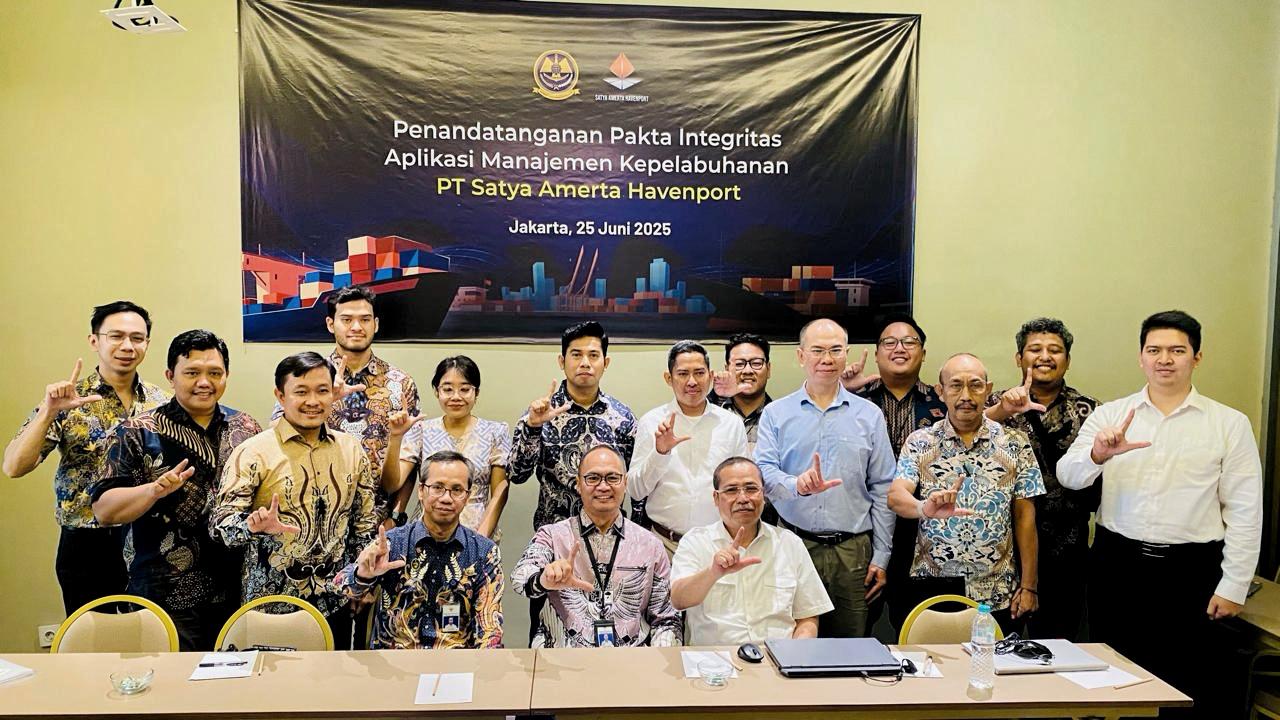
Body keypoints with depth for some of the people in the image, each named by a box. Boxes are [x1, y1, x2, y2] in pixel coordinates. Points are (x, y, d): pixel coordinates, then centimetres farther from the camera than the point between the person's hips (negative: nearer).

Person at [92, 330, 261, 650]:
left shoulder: (246, 427, 6)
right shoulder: (138, 432, -4)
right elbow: (103, 511, -8)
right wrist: (154, 490, -25)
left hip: (237, 591, 4)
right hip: (166, 598, -3)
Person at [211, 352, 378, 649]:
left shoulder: (351, 449, 6)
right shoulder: (254, 452, -7)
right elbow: (221, 521, -11)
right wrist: (254, 526, -31)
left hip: (336, 603, 4)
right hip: (271, 605, -3)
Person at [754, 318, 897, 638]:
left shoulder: (869, 416, 9)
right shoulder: (776, 414, 6)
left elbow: (882, 490, 8)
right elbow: (763, 473, -5)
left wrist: (881, 557, 3)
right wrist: (796, 485, -26)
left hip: (852, 551, 1)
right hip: (793, 544, -1)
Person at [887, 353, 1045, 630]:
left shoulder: (1015, 444, 2)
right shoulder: (920, 442, 0)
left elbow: (1024, 516, 3)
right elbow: (896, 496, -13)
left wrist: (1028, 586, 1)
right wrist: (925, 508, -36)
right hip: (932, 587, -1)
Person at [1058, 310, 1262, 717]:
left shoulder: (1230, 424, 1)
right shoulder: (1110, 415, 4)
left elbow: (1245, 510, 0)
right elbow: (1067, 477, -5)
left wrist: (1233, 587, -2)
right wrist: (1098, 455, -26)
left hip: (1191, 571, -1)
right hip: (1117, 565, 2)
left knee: (1191, 686, 7)